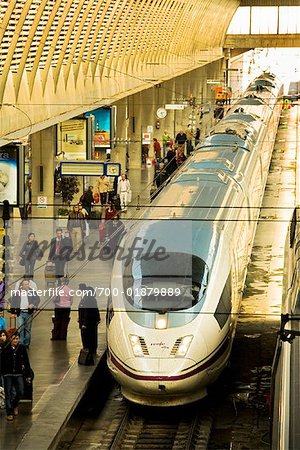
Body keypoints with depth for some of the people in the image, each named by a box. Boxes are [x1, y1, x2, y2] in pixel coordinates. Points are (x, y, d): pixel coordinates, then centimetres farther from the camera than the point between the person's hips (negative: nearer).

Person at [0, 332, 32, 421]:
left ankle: (15, 404, 24)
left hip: (19, 374, 1)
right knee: (8, 394, -1)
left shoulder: (22, 348, 0)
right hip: (8, 375, -1)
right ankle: (9, 413, 6)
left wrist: (28, 375, 4)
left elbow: (26, 362, 5)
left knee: (20, 392, -6)